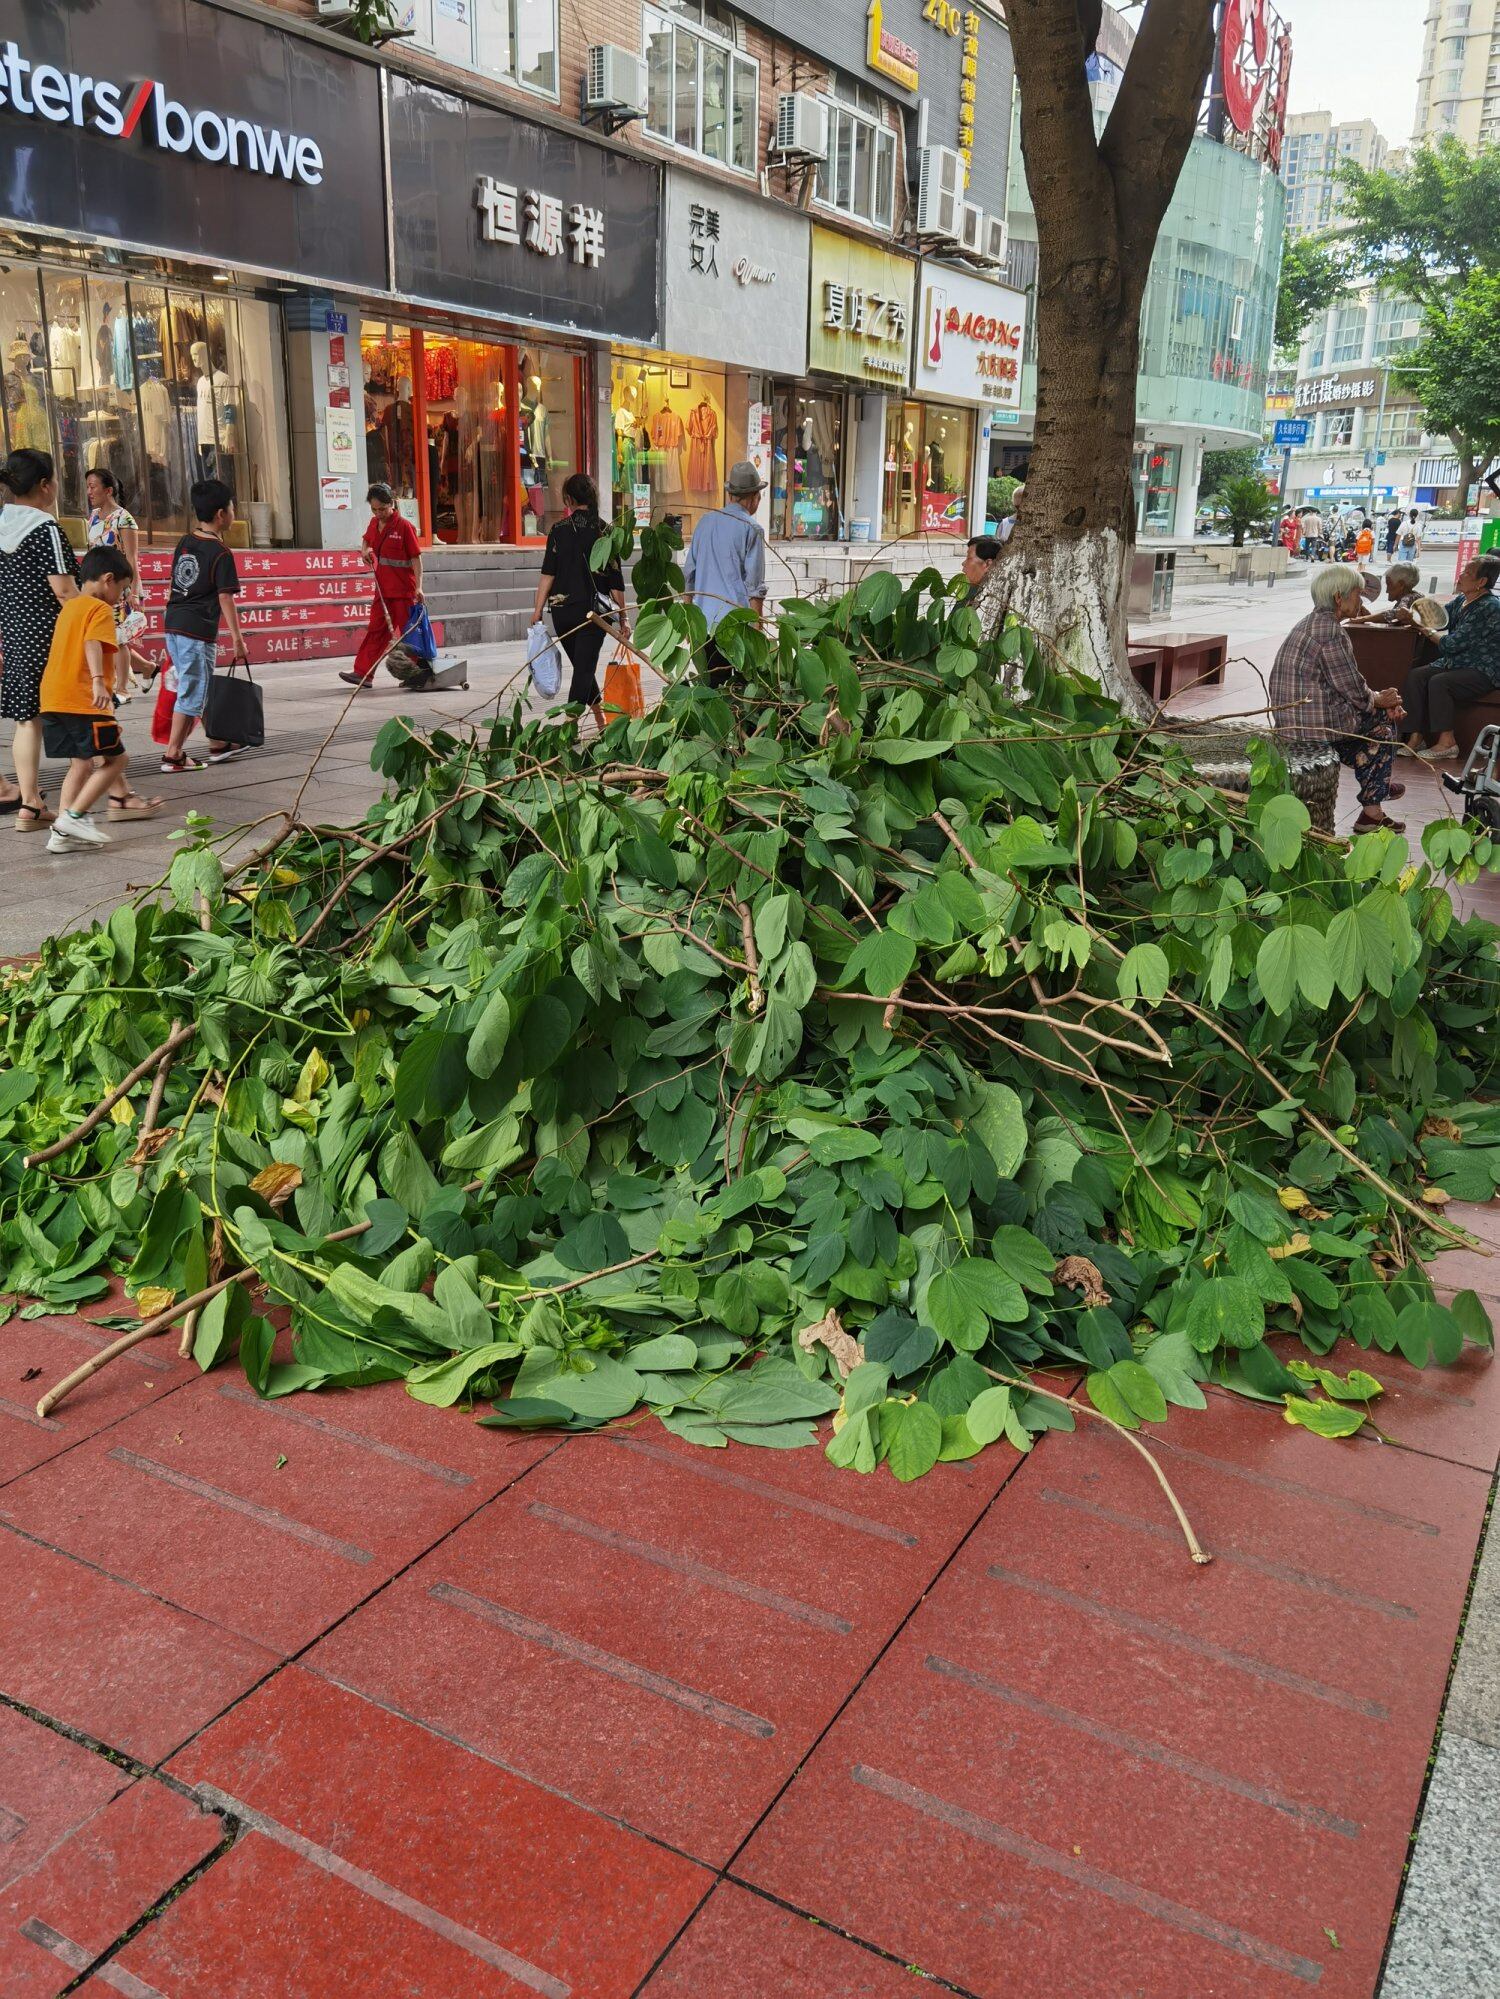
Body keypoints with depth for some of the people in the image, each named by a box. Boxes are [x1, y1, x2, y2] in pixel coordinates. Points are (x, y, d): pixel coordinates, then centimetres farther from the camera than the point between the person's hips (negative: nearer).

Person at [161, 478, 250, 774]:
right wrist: (238, 640, -12)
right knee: (192, 693, 0)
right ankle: (173, 755, 1)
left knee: (202, 687, 19)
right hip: (198, 631, -8)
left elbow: (179, 584, 17)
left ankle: (217, 744, 30)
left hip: (174, 626, 8)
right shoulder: (221, 554, -12)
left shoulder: (183, 544, 11)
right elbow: (225, 599, -15)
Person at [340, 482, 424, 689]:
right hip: (383, 589, 7)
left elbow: (416, 558, -13)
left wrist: (418, 586, -20)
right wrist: (365, 550, 5)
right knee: (377, 629, 7)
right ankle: (363, 673, 8)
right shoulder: (374, 523, 7)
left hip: (403, 590, -7)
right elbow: (366, 540, 29)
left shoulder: (404, 526, -12)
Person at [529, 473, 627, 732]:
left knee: (582, 667, 18)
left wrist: (538, 611, -2)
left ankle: (601, 720, 30)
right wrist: (623, 618, 5)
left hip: (562, 611, 2)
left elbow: (548, 573, -5)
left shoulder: (559, 529, 0)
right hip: (593, 612, -2)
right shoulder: (605, 531, -2)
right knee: (585, 669, -1)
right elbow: (615, 582, -2)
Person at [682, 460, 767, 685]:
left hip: (703, 622, 5)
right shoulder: (752, 530, -6)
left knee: (711, 686, 9)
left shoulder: (705, 521, 10)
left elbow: (689, 574, 14)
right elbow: (754, 587, -9)